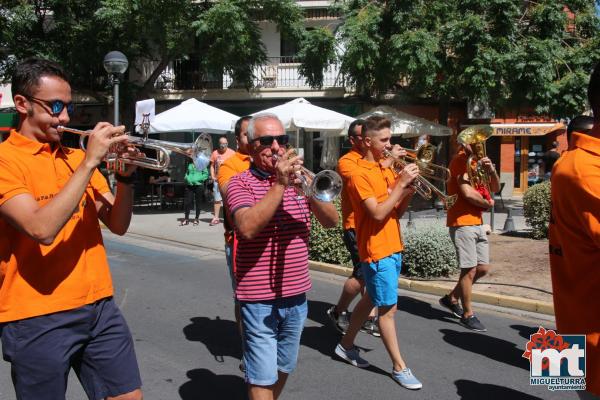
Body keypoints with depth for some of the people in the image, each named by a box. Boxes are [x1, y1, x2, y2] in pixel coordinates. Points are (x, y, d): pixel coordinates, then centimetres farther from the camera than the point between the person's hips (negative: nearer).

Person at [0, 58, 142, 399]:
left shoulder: (76, 157, 10)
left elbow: (118, 225, 8)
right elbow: (42, 229, -24)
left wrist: (126, 175, -8)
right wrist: (90, 162, -21)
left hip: (100, 306, 5)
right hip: (38, 318, -5)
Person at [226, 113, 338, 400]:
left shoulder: (297, 178, 8)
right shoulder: (240, 183, -7)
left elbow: (331, 221, -2)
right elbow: (248, 227, -26)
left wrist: (309, 190, -19)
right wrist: (279, 184, -27)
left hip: (296, 295, 5)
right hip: (259, 299, -5)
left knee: (283, 368, 21)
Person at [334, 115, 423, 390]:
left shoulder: (387, 169, 11)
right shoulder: (360, 174, -14)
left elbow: (397, 212, 12)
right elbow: (378, 213, -22)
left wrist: (409, 191, -6)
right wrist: (401, 183, -21)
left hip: (393, 247, 8)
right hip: (377, 251, -8)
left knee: (370, 299, 18)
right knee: (388, 308, -1)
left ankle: (346, 345, 34)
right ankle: (399, 367, 9)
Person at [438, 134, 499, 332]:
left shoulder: (477, 160, 16)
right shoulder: (461, 159, -11)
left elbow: (495, 188, 11)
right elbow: (467, 193, -20)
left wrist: (491, 170, -9)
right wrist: (488, 203, -2)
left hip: (477, 223, 9)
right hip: (462, 223, -9)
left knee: (483, 268, 11)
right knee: (470, 270, -3)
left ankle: (451, 299, 27)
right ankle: (467, 315, 11)